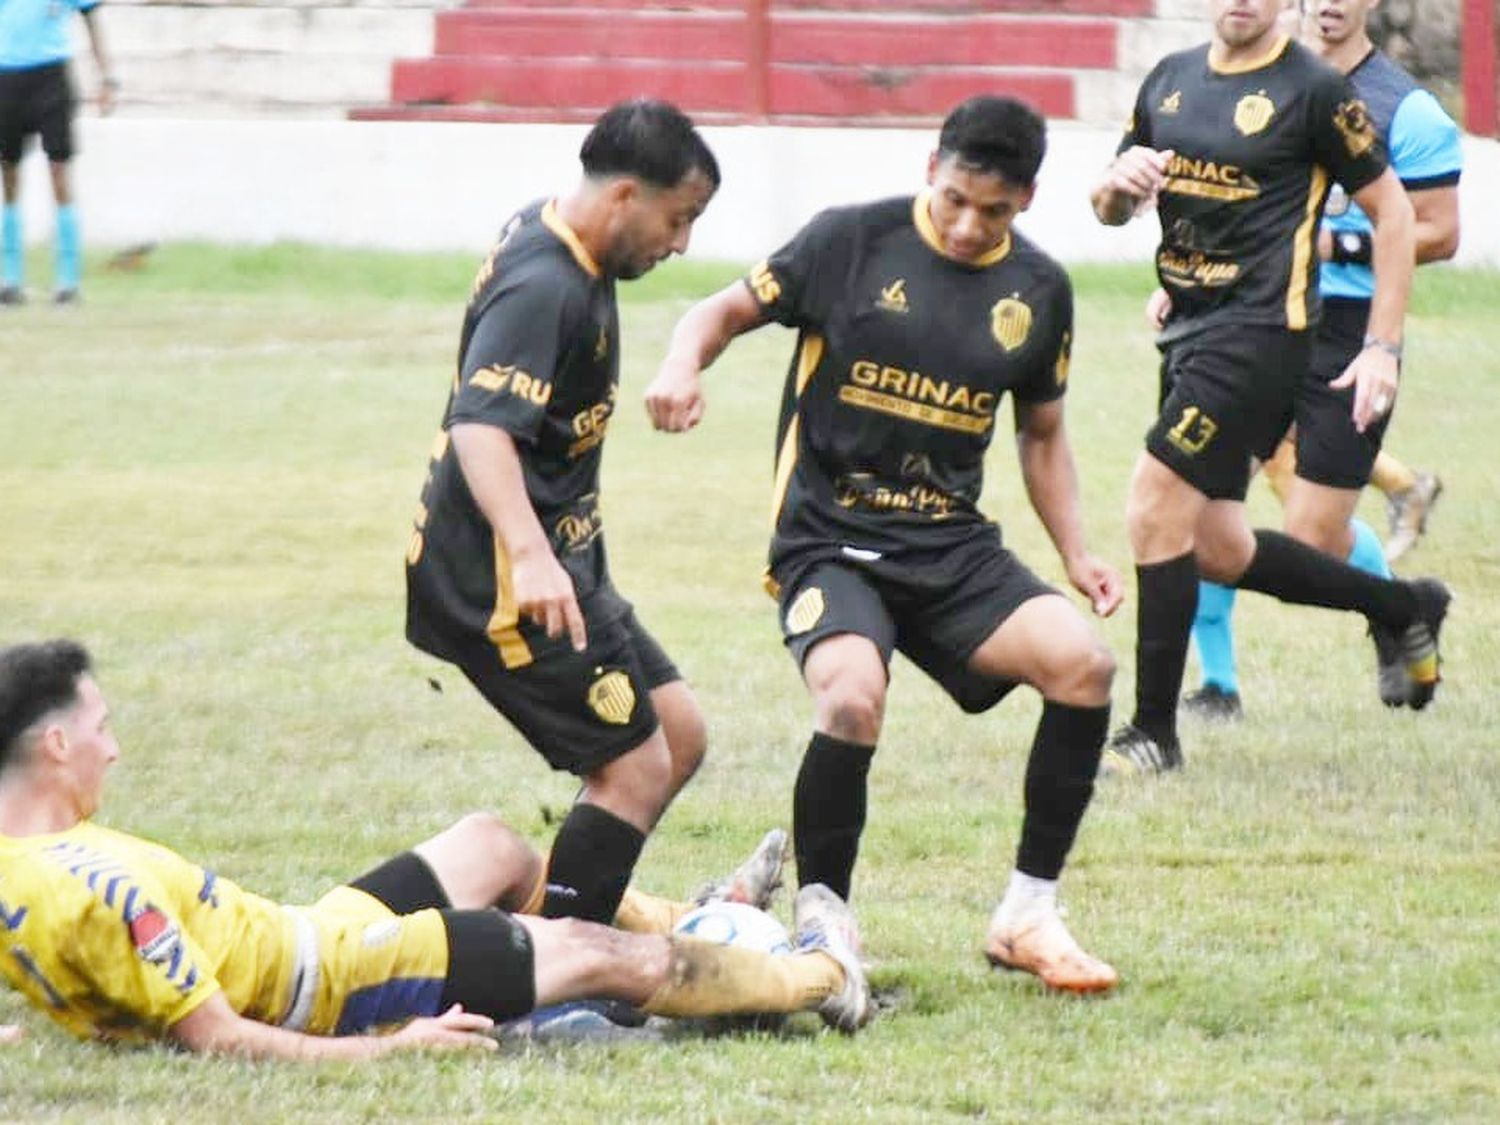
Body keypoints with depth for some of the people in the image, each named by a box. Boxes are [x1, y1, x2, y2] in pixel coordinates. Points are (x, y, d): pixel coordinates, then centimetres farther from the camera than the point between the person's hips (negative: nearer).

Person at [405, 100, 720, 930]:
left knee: (679, 733, 12)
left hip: (553, 565, 11)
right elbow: (481, 426, -37)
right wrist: (529, 556, -50)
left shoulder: (544, 235, 10)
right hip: (500, 581, -11)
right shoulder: (543, 289, -22)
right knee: (637, 770, -11)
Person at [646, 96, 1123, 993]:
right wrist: (684, 364, -19)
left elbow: (1042, 432, 20)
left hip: (953, 546, 4)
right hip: (829, 540, -4)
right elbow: (731, 310, 3)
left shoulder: (1038, 291, 8)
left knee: (1083, 664, -19)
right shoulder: (853, 242, -5)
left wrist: (1077, 553, 8)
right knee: (853, 700, -32)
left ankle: (1028, 917, -2)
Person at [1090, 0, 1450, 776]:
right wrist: (1119, 186, -7)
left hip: (1259, 330, -8)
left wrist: (1383, 347, -8)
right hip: (1188, 332, 8)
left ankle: (1154, 732, -4)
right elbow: (1110, 209, 18)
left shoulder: (1314, 90, -7)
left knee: (1155, 511, -14)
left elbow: (1391, 213, -3)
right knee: (1217, 551, 11)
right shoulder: (1170, 80, 12)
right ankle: (1403, 608, 31)